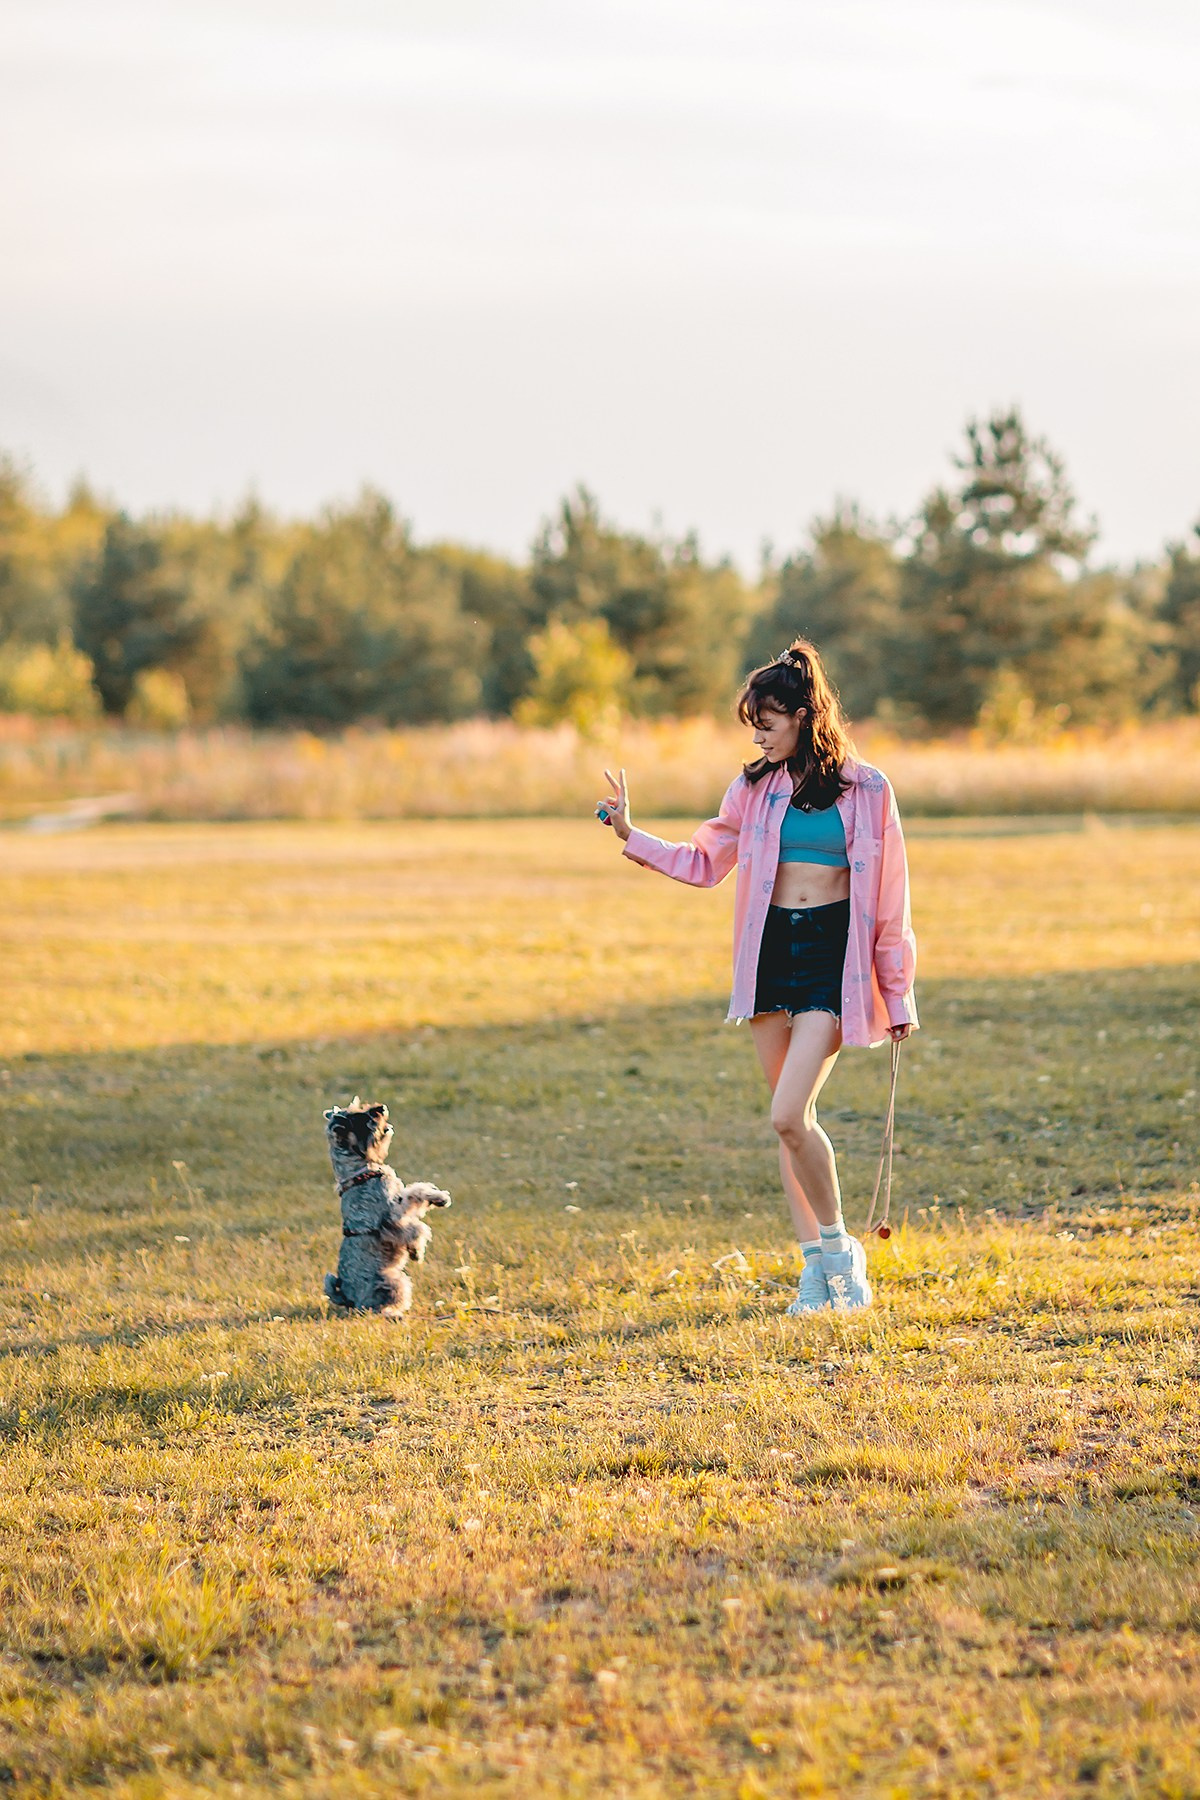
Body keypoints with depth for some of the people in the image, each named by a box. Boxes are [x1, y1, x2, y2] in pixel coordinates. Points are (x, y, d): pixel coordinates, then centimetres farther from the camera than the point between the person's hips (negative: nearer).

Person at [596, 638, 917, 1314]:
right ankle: (818, 1264, 14)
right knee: (793, 1120, 6)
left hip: (834, 954, -5)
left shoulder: (866, 789, -2)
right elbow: (705, 862, 19)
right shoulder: (756, 788, 8)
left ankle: (840, 1246, 2)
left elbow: (889, 897, 1)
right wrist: (633, 838, 6)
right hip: (771, 952, 5)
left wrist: (898, 992, 1)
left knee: (789, 1116, -17)